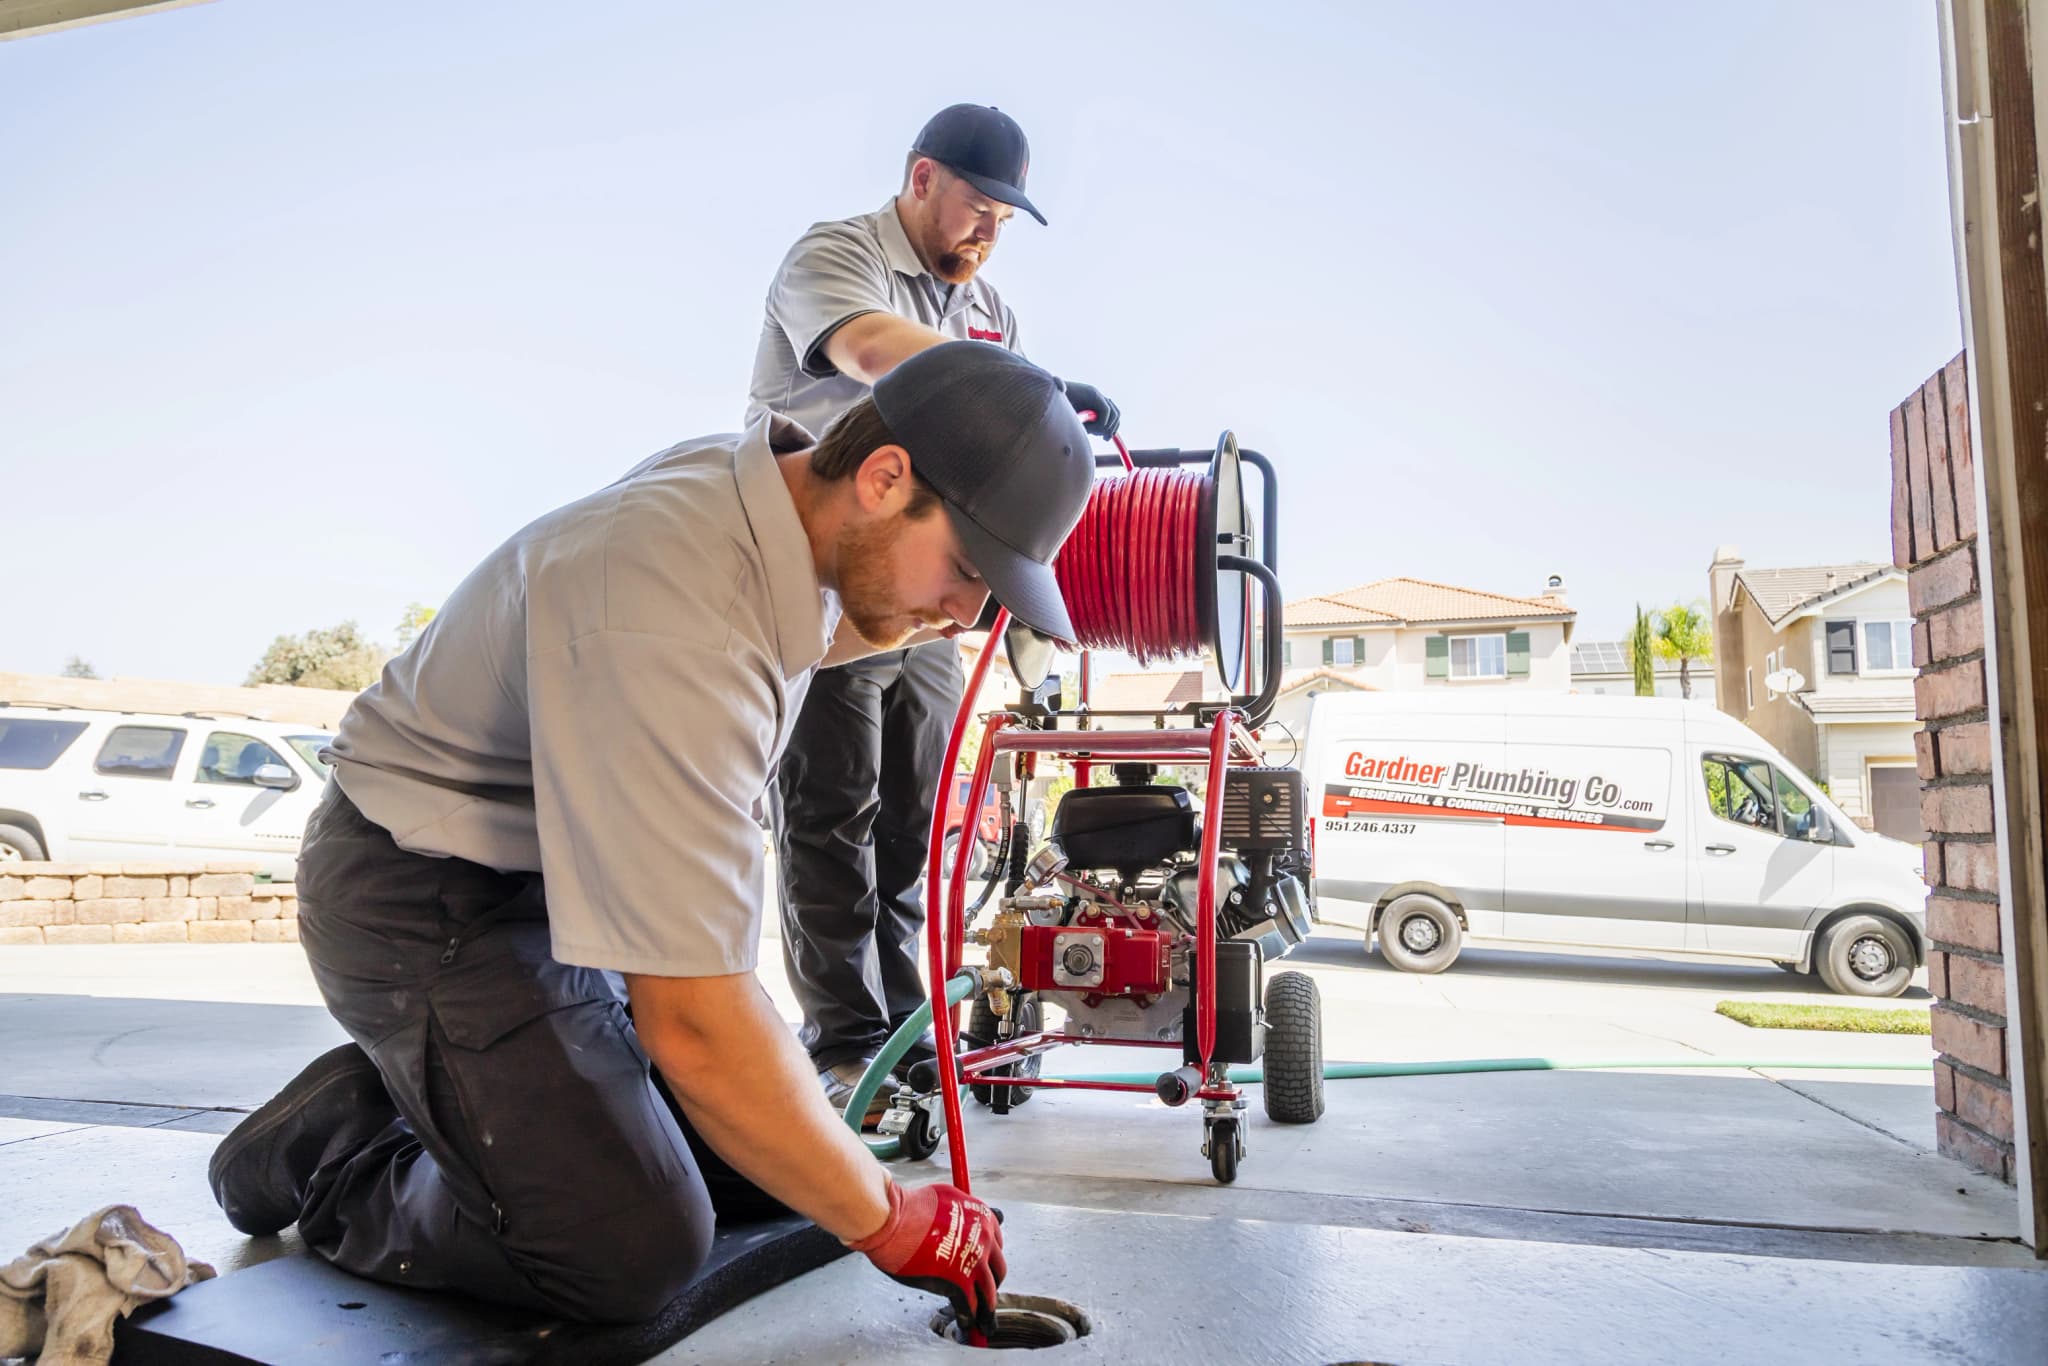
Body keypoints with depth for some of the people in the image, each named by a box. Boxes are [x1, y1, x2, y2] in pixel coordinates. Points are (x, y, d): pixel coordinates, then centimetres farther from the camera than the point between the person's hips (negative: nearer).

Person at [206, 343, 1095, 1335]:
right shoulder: (675, 623, -36)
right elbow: (690, 1020, -34)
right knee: (636, 1250, -17)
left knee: (763, 1166, 4)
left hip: (568, 874, 9)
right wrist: (888, 1224, -21)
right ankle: (333, 1152, 7)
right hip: (428, 901, -8)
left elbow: (839, 627, 22)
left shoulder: (777, 498, -7)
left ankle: (429, 1098, 19)